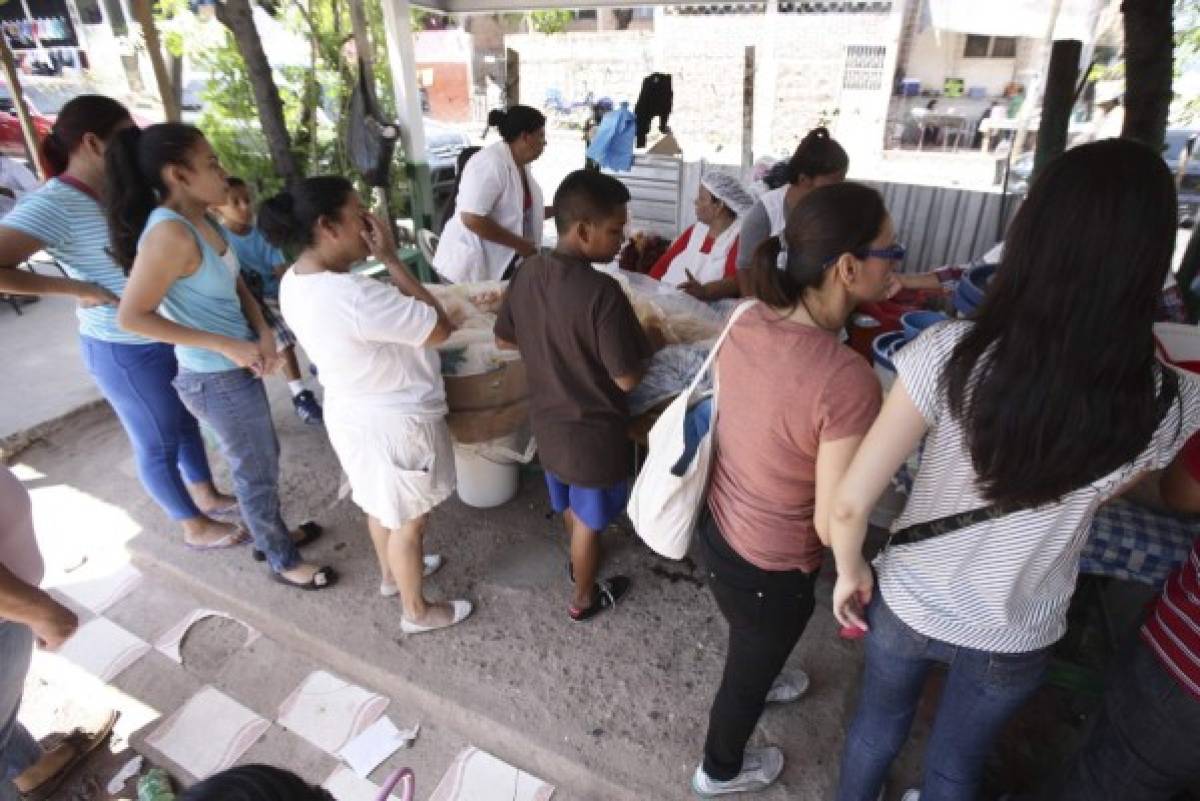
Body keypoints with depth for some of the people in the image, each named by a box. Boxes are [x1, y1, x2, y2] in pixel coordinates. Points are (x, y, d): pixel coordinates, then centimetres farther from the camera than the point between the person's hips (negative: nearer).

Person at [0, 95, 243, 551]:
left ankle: (207, 497, 44)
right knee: (158, 445, 10)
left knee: (186, 422, 23)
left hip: (169, 336, 8)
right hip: (127, 351, -8)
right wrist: (76, 288, -22)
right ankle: (195, 527, 28)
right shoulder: (55, 205, -20)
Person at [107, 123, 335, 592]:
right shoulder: (170, 233, -24)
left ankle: (275, 534, 46)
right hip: (216, 379, -8)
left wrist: (264, 334, -7)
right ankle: (283, 562, 29)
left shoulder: (204, 221, 2)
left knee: (264, 459, 24)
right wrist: (227, 344, -23)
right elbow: (131, 317, -23)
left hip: (238, 367, 8)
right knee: (256, 471, 8)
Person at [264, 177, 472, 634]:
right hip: (395, 421, -9)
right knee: (408, 520, 13)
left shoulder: (295, 282, -3)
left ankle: (391, 573, 55)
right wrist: (390, 259, -24)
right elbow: (440, 328, -26)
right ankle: (417, 612, 36)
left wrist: (374, 260, 0)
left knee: (381, 504, 30)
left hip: (353, 411, 9)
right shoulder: (352, 296, -35)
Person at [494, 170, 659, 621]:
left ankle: (578, 561, 57)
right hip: (592, 431, -7)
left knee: (568, 504, 31)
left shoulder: (527, 273, -8)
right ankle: (584, 600, 39)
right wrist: (649, 345, -6)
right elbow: (626, 378, -24)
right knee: (588, 520, 17)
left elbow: (504, 339, 5)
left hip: (547, 420, 7)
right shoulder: (602, 292, -30)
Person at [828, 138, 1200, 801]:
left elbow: (850, 503, -22)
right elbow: (1094, 495, 0)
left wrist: (850, 572, -5)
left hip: (909, 606, -1)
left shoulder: (949, 354, -29)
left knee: (878, 725, 30)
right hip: (1017, 640, 1)